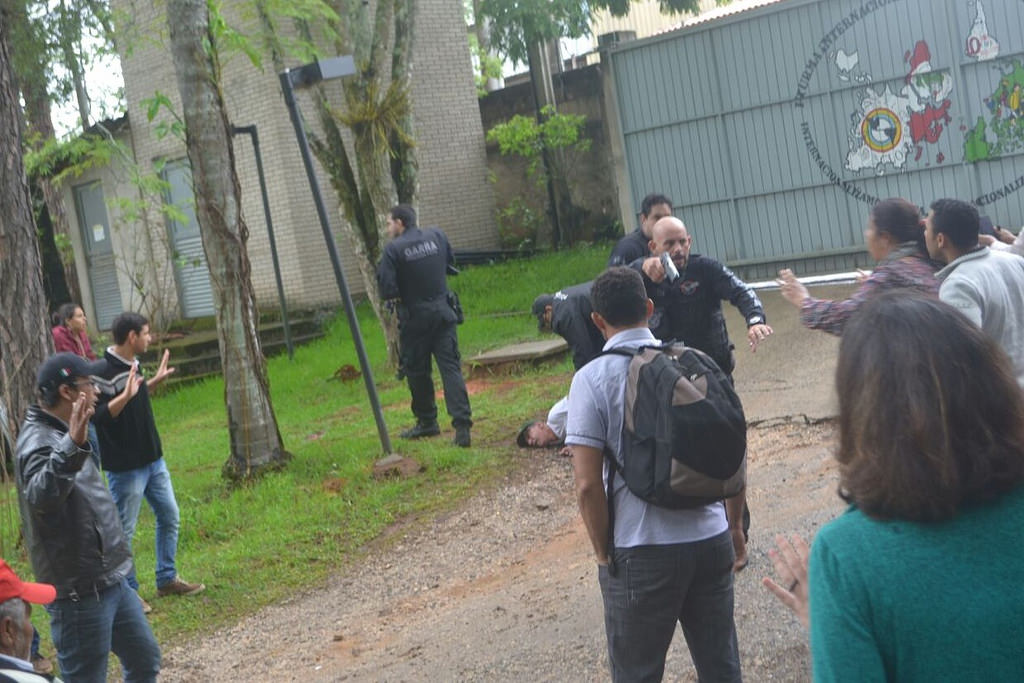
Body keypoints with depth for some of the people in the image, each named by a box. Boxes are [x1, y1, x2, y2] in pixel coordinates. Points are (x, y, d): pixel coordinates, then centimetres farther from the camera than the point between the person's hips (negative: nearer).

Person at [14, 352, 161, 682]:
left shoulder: (62, 434, 11)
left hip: (110, 581, 10)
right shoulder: (39, 442, -20)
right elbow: (40, 496, -43)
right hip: (81, 593, -10)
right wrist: (72, 447, -56)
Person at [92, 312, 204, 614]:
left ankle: (167, 579, 29)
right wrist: (126, 396, -33)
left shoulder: (132, 364, 8)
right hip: (125, 467, -9)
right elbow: (96, 417, -24)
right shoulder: (103, 372, -20)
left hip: (153, 460, 9)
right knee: (124, 531, 4)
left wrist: (154, 381, 16)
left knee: (170, 517, 16)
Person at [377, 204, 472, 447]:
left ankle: (427, 422, 26)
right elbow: (450, 262, 21)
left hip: (414, 317, -4)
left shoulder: (393, 249, -12)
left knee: (417, 371, 13)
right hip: (443, 312, 4)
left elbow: (387, 290, -15)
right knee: (451, 367, -1)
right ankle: (462, 425, -11)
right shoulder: (437, 236, 4)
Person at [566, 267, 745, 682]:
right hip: (711, 539, 4)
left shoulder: (593, 378, -10)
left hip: (641, 551, -4)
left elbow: (587, 485, -16)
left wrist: (604, 554, -2)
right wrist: (735, 526, 19)